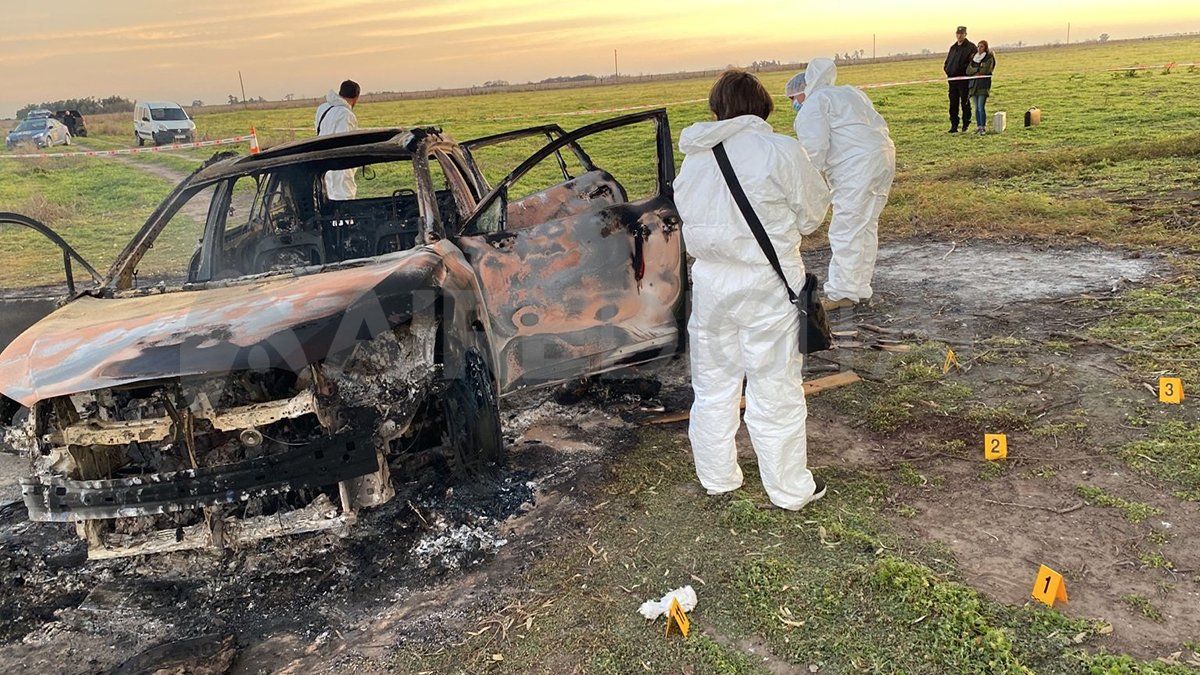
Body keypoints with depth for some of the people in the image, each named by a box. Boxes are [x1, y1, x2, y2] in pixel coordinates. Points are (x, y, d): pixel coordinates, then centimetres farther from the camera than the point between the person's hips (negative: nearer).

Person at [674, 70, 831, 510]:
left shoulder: (695, 157, 1)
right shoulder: (781, 151, -12)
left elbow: (687, 213, 7)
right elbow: (812, 214, -3)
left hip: (710, 281, 4)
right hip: (767, 282, -4)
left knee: (713, 385, 18)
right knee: (775, 390, 6)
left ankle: (716, 478, 31)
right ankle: (790, 490, 20)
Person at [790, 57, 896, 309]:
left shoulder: (812, 107, -2)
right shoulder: (850, 92, 25)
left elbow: (815, 149, -14)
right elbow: (879, 124, 23)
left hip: (857, 167, -10)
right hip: (884, 156, 10)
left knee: (845, 232, -4)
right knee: (866, 227, 16)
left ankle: (843, 293, 0)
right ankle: (860, 288, 23)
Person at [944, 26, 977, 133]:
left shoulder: (970, 47, -3)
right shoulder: (953, 48, 18)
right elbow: (947, 62, 23)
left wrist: (964, 72, -17)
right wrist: (947, 70, 4)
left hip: (964, 79, -6)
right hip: (952, 79, 6)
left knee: (965, 102, 0)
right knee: (953, 103, 4)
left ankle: (966, 123, 12)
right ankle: (954, 125, 7)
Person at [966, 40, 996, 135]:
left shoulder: (989, 58, 2)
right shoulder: (974, 58, 17)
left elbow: (985, 70, -11)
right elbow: (968, 70, 6)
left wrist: (974, 70, 1)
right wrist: (978, 70, -8)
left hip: (983, 85, -5)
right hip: (973, 84, 5)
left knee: (981, 107, -13)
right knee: (977, 108, 5)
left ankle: (983, 127, -10)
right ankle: (978, 126, 10)